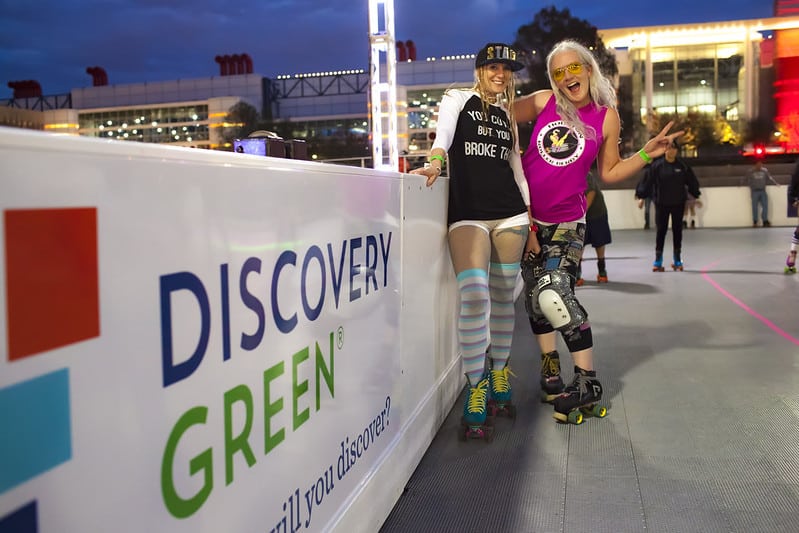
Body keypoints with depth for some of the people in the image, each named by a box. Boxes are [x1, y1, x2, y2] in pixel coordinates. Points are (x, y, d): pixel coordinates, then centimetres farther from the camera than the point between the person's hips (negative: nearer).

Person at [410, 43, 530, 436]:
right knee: (473, 294, -18)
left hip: (509, 213, 5)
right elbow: (444, 131, -12)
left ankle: (499, 374, 19)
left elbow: (516, 165, 21)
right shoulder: (458, 99, 9)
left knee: (503, 295, 5)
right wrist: (436, 160, -32)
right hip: (467, 212, -5)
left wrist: (530, 210, 12)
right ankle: (475, 388, -12)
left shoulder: (507, 115, 21)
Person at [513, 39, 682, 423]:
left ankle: (587, 382, -4)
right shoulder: (542, 102, -1)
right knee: (535, 295, 10)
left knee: (555, 295, -17)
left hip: (566, 222, -3)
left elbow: (609, 172, 5)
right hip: (526, 215, 3)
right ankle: (550, 366, 30)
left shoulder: (607, 116, -1)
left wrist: (647, 153, -5)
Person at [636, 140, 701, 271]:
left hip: (678, 203, 2)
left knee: (677, 230, 9)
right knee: (660, 230, 0)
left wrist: (696, 196, 11)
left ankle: (677, 260, 19)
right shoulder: (656, 165, -7)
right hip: (661, 204, -2)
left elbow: (692, 182, 9)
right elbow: (647, 181, -5)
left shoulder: (682, 166, 0)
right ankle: (658, 260, 8)